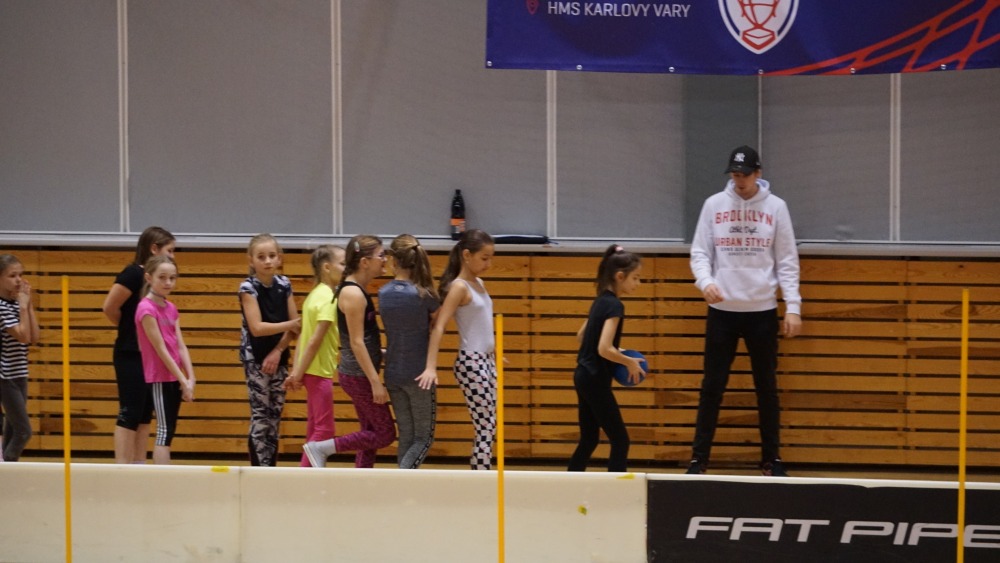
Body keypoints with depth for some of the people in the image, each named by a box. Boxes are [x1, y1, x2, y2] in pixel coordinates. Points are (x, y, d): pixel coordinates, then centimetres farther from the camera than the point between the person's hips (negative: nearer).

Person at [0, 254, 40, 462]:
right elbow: (23, 336, -21)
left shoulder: (18, 304, 8)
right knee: (23, 431, -11)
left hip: (19, 375, 8)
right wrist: (23, 306, -15)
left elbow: (35, 337, 2)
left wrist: (29, 304, 0)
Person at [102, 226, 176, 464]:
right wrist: (128, 326, -1)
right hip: (130, 355, -8)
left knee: (145, 415, 10)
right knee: (129, 414, -7)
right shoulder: (133, 274, -13)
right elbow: (109, 307, -17)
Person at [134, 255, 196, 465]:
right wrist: (183, 381, -15)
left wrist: (190, 379, -4)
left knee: (169, 431, 8)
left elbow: (180, 345, 6)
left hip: (175, 377, 8)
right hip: (160, 378, -8)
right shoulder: (146, 308, -14)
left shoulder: (171, 308, 11)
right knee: (165, 430, -11)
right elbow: (160, 349, -15)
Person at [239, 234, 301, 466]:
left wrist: (278, 351, -10)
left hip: (278, 357, 5)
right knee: (260, 416, -6)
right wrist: (290, 325, -14)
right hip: (255, 358, -5)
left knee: (275, 415, 7)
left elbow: (295, 325, 2)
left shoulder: (284, 285, 3)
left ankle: (272, 470, 11)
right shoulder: (248, 287, -11)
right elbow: (257, 327, -18)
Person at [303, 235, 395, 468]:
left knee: (371, 433, 12)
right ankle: (321, 448, -1)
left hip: (357, 373, 10)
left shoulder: (357, 291, 11)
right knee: (385, 434, -3)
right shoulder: (353, 294, -18)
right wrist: (376, 382, -21)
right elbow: (356, 343, -20)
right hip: (358, 376, -10)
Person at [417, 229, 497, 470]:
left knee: (489, 428, 9)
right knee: (485, 430, -8)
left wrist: (494, 355, 28)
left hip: (487, 361, 9)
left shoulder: (478, 284, 11)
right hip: (471, 363, -9)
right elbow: (439, 326, -21)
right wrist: (431, 367, -28)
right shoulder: (459, 287, -14)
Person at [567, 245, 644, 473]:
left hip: (584, 375, 9)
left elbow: (581, 335, 22)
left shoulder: (601, 301, 10)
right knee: (620, 440, -5)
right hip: (596, 379, -9)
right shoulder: (614, 306, -17)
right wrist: (630, 362, -12)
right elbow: (604, 349, -26)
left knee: (589, 439, 15)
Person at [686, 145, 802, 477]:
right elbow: (699, 252, 2)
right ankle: (699, 459, 6)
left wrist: (793, 307, -4)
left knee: (766, 387, 7)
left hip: (762, 311, 0)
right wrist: (706, 281, -18)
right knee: (713, 386, 1)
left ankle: (771, 459, 14)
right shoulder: (714, 205, 2)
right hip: (722, 310, 0)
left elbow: (787, 261, 2)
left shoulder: (775, 207, 1)